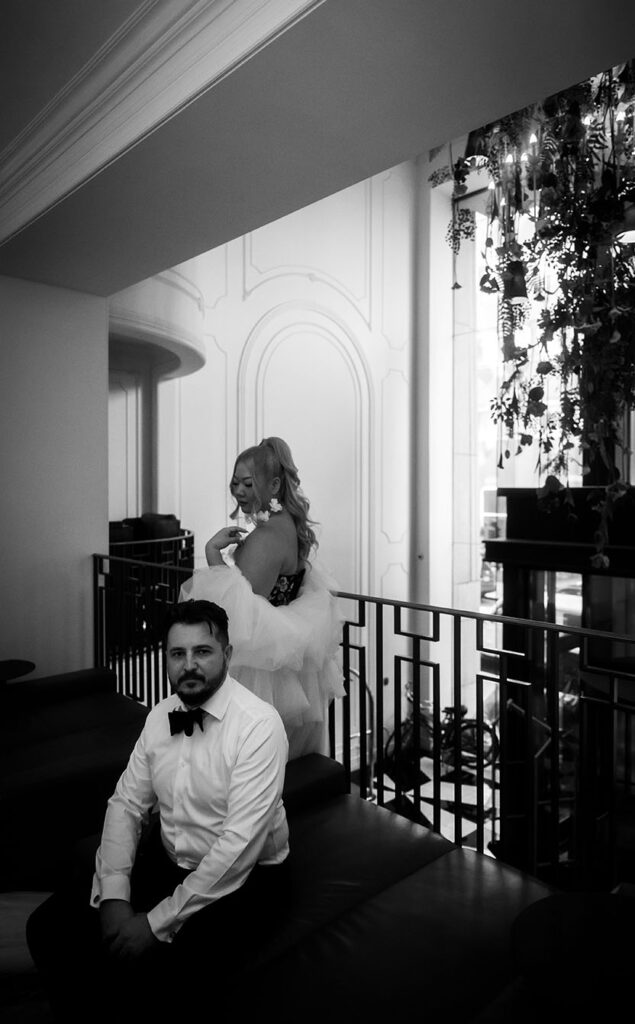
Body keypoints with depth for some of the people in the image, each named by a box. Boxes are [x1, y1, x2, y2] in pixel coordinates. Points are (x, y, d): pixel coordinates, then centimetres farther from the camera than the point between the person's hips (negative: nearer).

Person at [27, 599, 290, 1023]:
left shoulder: (259, 723, -22)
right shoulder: (160, 716, -1)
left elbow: (240, 842, -26)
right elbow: (127, 804, 0)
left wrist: (157, 922, -24)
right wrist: (114, 897, -14)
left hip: (241, 877, -6)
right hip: (165, 861, 6)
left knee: (150, 964, -28)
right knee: (49, 927, -5)